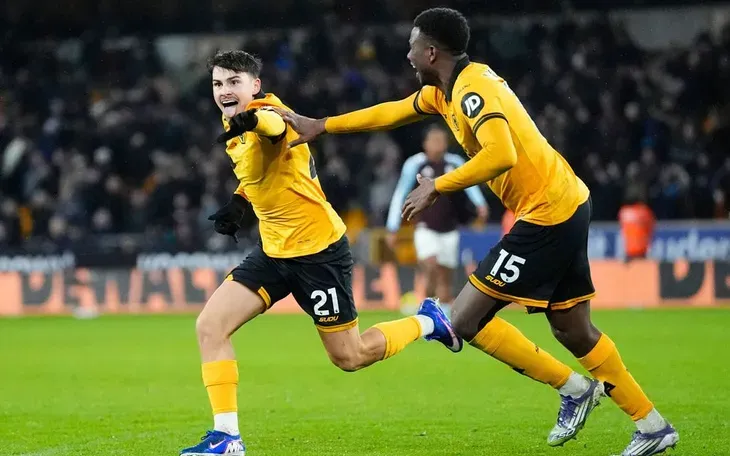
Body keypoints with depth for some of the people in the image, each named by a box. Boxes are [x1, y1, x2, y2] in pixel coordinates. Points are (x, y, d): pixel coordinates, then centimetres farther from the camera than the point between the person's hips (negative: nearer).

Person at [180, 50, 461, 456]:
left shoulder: (267, 111, -21)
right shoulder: (234, 126, 6)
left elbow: (275, 125, -49)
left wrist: (251, 119, -72)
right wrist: (240, 202, 7)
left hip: (319, 249, -8)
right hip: (274, 250, 8)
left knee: (349, 357, 2)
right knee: (210, 325, -8)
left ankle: (427, 322, 28)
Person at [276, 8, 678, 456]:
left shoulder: (474, 89, -18)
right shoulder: (447, 89, 13)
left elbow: (501, 155, -32)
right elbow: (395, 112, 26)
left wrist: (437, 187, -22)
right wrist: (321, 126, 27)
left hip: (546, 214, -10)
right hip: (568, 204, 10)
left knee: (466, 319, -7)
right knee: (573, 330, 14)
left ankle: (574, 388, 1)